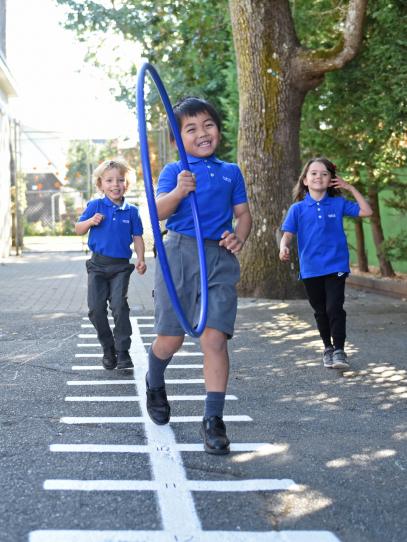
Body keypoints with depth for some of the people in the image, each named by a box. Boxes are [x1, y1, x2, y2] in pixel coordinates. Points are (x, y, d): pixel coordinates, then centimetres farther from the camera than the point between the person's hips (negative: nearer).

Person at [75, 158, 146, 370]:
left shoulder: (131, 211, 2)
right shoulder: (95, 206, 0)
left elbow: (137, 237, 7)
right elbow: (78, 230, 4)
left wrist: (140, 258, -8)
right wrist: (90, 221, -16)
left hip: (121, 266, -1)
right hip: (98, 265, 1)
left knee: (119, 306, -12)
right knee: (96, 308, -2)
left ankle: (123, 352, -2)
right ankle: (108, 349, 16)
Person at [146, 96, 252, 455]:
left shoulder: (231, 172, 15)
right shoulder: (173, 172, 5)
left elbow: (243, 213, 16)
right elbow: (158, 212, -9)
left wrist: (239, 237, -5)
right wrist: (177, 192, -28)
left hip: (220, 259, 2)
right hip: (179, 254, -1)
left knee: (215, 338, -10)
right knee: (171, 338, 5)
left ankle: (214, 419, -4)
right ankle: (155, 384, 39)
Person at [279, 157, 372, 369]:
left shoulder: (338, 204, 3)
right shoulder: (297, 208, 1)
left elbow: (366, 211, 2)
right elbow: (288, 234, -2)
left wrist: (351, 188, 0)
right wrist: (284, 248, -24)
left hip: (335, 266, -1)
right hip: (310, 270, 1)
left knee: (334, 308, -11)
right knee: (320, 312, 14)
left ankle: (339, 350, -1)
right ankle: (327, 348, 30)